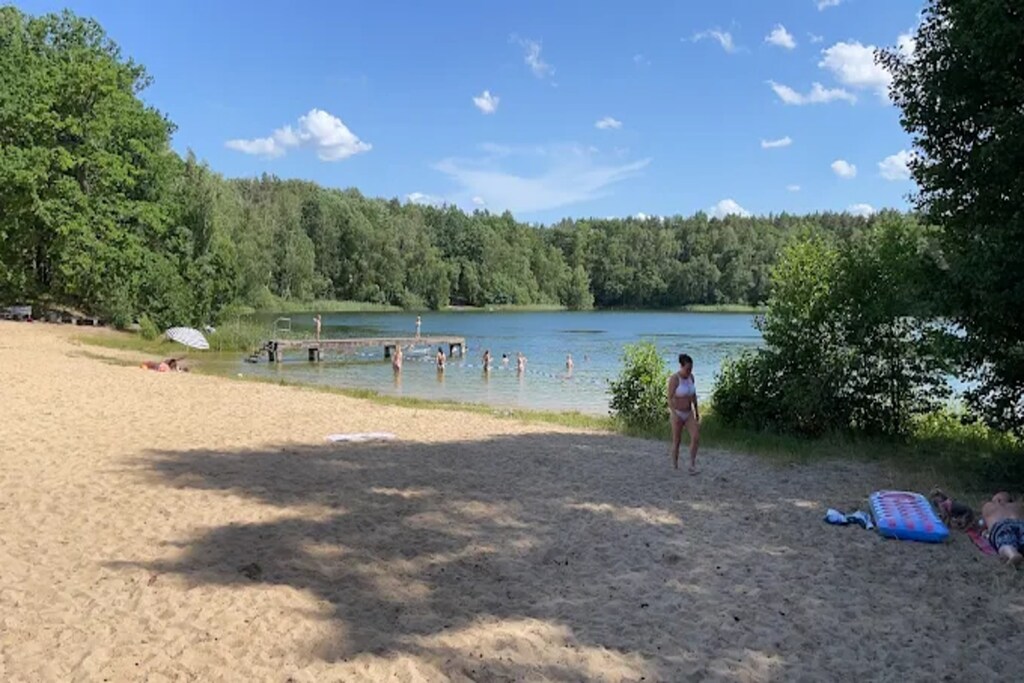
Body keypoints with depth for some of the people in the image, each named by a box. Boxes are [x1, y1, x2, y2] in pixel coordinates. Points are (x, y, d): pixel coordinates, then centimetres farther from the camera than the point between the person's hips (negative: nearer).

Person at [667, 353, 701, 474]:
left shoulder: (690, 376, 1)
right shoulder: (674, 378, -21)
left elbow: (693, 395, 11)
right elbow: (670, 398, -21)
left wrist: (696, 411, 13)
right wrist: (674, 415, -28)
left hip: (688, 413, 6)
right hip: (677, 413, -6)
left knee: (696, 437, -11)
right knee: (677, 442, 3)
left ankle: (692, 466, -3)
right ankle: (675, 468, 18)